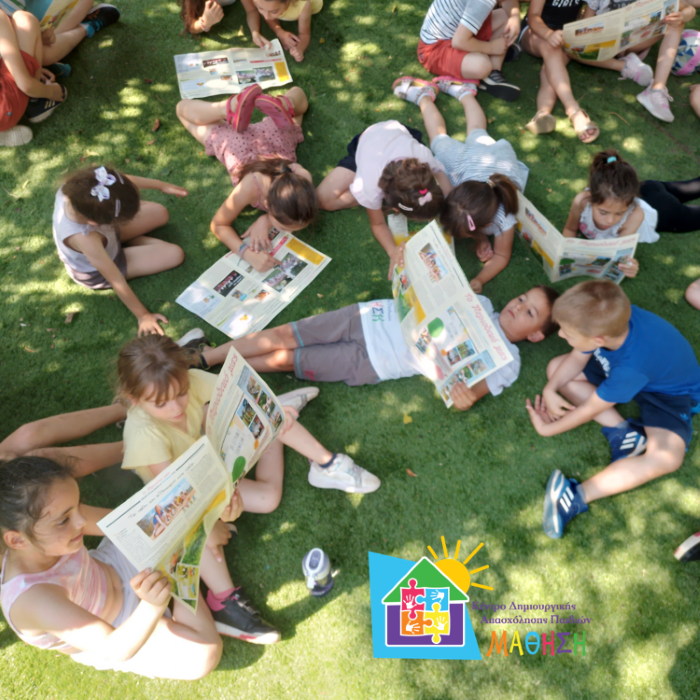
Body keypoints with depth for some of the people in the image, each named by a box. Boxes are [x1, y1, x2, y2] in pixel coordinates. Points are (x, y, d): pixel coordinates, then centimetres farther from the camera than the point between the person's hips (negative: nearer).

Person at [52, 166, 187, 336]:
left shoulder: (78, 186, -33)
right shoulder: (84, 239, -47)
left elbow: (126, 181, -13)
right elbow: (116, 282, -34)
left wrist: (162, 185, -4)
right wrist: (142, 315, -21)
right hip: (98, 273, -6)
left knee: (160, 213, 5)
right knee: (175, 255, -7)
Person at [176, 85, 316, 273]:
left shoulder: (302, 177, -44)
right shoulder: (249, 188, -48)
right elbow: (218, 225, -31)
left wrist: (264, 221, -42)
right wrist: (247, 253, -51)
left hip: (274, 133, 2)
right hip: (238, 141, -2)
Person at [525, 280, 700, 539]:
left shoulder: (632, 365, -42)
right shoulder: (608, 320, -29)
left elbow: (590, 409, -27)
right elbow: (577, 359, -9)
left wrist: (546, 429, -15)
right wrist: (549, 390, -22)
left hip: (669, 391, -7)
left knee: (666, 457, -34)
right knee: (556, 368, -7)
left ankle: (577, 496, -35)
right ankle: (620, 429, -10)